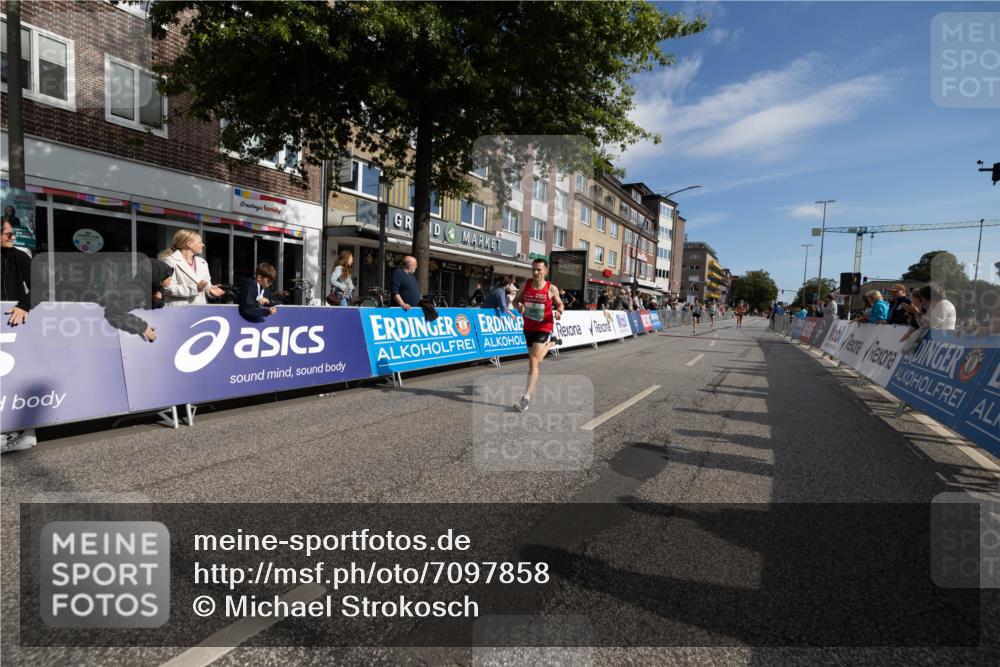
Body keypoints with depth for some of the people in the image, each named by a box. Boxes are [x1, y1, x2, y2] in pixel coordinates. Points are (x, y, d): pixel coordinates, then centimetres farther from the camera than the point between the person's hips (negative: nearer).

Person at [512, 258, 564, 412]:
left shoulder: (551, 289, -10)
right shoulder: (525, 284, -2)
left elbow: (560, 303, 7)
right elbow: (516, 300, 10)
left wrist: (559, 312, -16)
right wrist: (519, 306, -15)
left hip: (543, 328, -5)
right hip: (528, 327, 5)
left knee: (533, 362, -16)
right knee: (535, 360, 23)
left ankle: (526, 398, -10)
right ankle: (551, 343, 56)